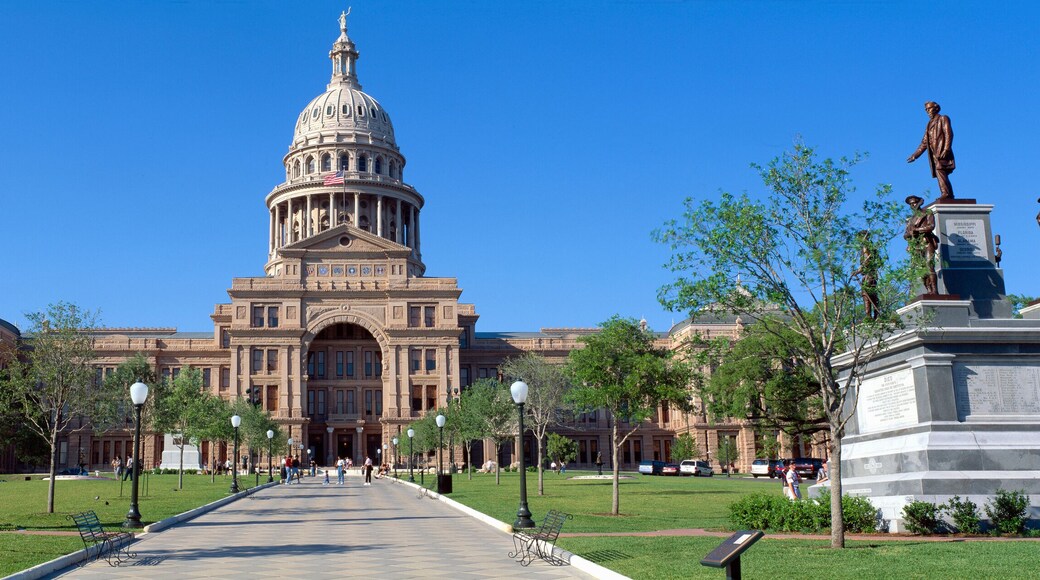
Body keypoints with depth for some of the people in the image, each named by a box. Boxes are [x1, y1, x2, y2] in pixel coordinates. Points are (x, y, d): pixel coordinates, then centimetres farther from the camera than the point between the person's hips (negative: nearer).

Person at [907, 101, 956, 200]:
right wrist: (915, 155, 20)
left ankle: (946, 193, -31)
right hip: (934, 153, 7)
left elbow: (949, 134, -5)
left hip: (942, 151, -7)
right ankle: (949, 196, -5)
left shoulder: (943, 119, 7)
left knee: (939, 170, -24)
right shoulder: (929, 124, 27)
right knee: (939, 173, -2)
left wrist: (946, 149, -18)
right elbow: (924, 142, 27)